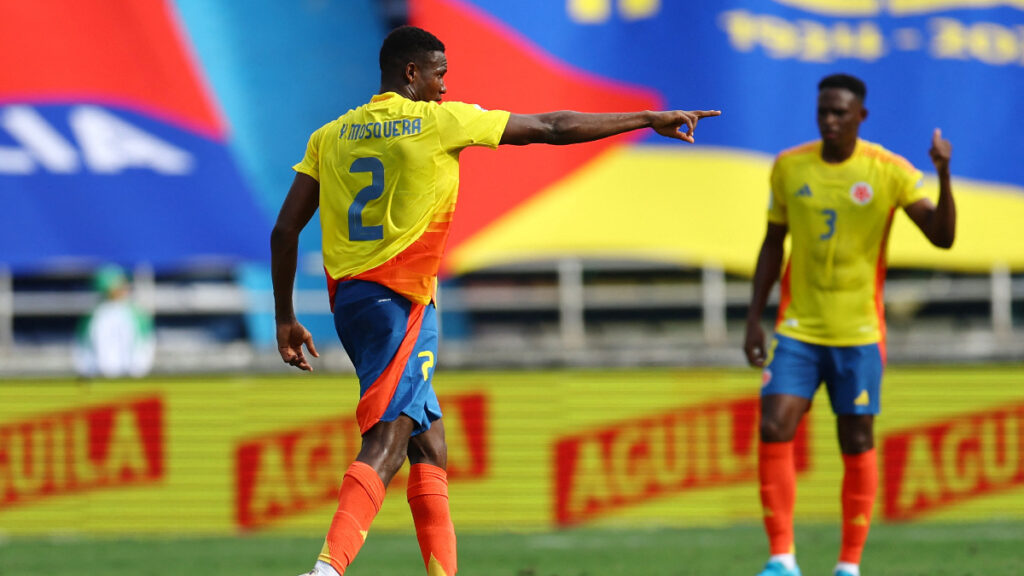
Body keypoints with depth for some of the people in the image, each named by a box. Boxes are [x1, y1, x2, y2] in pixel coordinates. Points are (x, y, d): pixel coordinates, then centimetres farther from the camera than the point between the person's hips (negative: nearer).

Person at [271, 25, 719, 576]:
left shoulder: (330, 136, 11)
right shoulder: (439, 121, -3)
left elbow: (284, 231, 8)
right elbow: (551, 128, 3)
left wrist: (285, 319, 16)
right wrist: (650, 119, 11)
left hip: (348, 300, 7)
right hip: (400, 303, -7)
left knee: (428, 443, 15)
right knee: (385, 444, -16)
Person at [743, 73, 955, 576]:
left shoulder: (889, 172, -6)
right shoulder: (789, 168, 2)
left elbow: (942, 236, -14)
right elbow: (773, 243, 12)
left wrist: (943, 176, -30)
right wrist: (754, 320, 8)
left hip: (859, 334, -2)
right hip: (797, 331, 2)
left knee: (857, 445, 1)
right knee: (773, 430, -12)